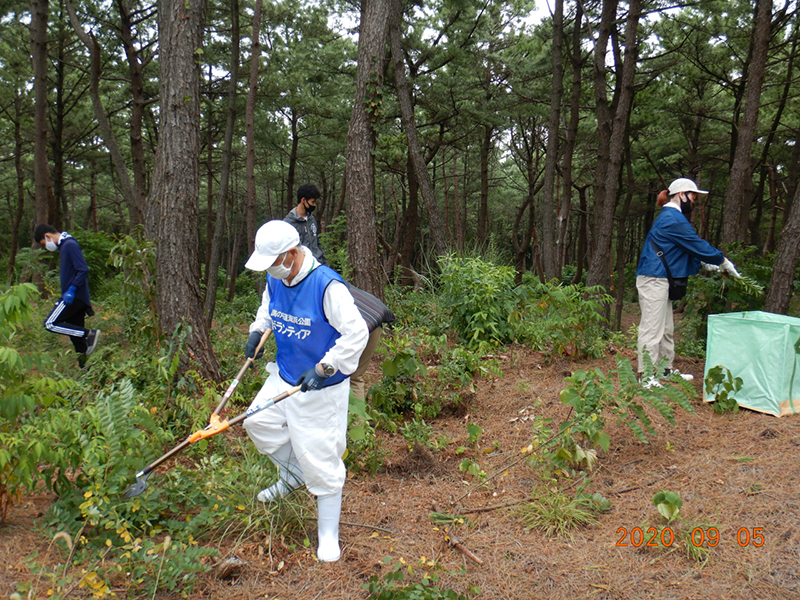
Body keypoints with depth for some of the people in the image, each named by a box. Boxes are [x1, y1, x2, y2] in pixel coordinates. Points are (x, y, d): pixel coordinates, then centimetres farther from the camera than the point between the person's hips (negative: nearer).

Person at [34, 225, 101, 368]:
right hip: (73, 297, 10)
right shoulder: (64, 245, 19)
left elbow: (83, 270, -20)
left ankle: (89, 334, -13)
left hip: (74, 296, -10)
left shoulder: (70, 245, -12)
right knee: (76, 334, 9)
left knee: (50, 324, -12)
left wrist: (72, 290, -25)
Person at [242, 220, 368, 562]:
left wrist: (323, 369, -28)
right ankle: (292, 475, 39)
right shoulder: (275, 280, -2)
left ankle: (328, 537, 18)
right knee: (258, 422, 12)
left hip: (321, 388, -8)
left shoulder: (327, 286, -26)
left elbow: (356, 334, -26)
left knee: (319, 459, -1)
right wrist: (257, 331, 2)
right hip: (284, 377, 8)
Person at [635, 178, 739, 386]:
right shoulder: (673, 218, -15)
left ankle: (666, 369, 29)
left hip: (660, 280, 11)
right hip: (654, 280, -11)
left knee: (666, 329, 18)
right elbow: (697, 245, -12)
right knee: (652, 328, -8)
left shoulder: (669, 217, 19)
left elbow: (688, 248, 27)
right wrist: (723, 261, -1)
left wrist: (704, 264, 17)